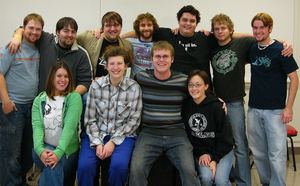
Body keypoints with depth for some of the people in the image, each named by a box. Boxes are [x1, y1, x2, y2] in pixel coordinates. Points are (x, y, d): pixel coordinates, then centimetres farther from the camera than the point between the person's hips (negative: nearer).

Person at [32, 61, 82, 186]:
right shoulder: (39, 100, 9)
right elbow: (37, 126, -4)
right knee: (52, 165, -30)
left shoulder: (74, 97, 0)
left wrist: (59, 152, -26)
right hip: (44, 148, 1)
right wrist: (40, 150, -23)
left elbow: (70, 126, -13)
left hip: (67, 150, -1)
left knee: (53, 165, -29)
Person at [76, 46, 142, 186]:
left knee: (119, 165, -30)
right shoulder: (96, 86, 1)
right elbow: (90, 120, 2)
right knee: (85, 165, -26)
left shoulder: (134, 88, -2)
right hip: (97, 135, 1)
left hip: (123, 136, -1)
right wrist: (98, 143, -12)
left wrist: (113, 142, -11)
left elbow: (134, 120, -2)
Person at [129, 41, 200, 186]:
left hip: (177, 134, 0)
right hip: (148, 133, 0)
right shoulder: (141, 78, 6)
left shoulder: (183, 80, 6)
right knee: (136, 169, -24)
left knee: (188, 170, -24)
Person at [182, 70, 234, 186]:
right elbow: (188, 134, 3)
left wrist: (215, 159, -14)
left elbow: (225, 137, -8)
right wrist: (201, 153, -8)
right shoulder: (186, 106, -1)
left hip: (222, 150, -1)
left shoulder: (216, 106, -11)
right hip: (201, 152, 2)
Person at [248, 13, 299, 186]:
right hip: (254, 109, 5)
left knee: (277, 155, -2)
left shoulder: (280, 50, -6)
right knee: (259, 153, 12)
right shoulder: (252, 49, 7)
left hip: (275, 111, -5)